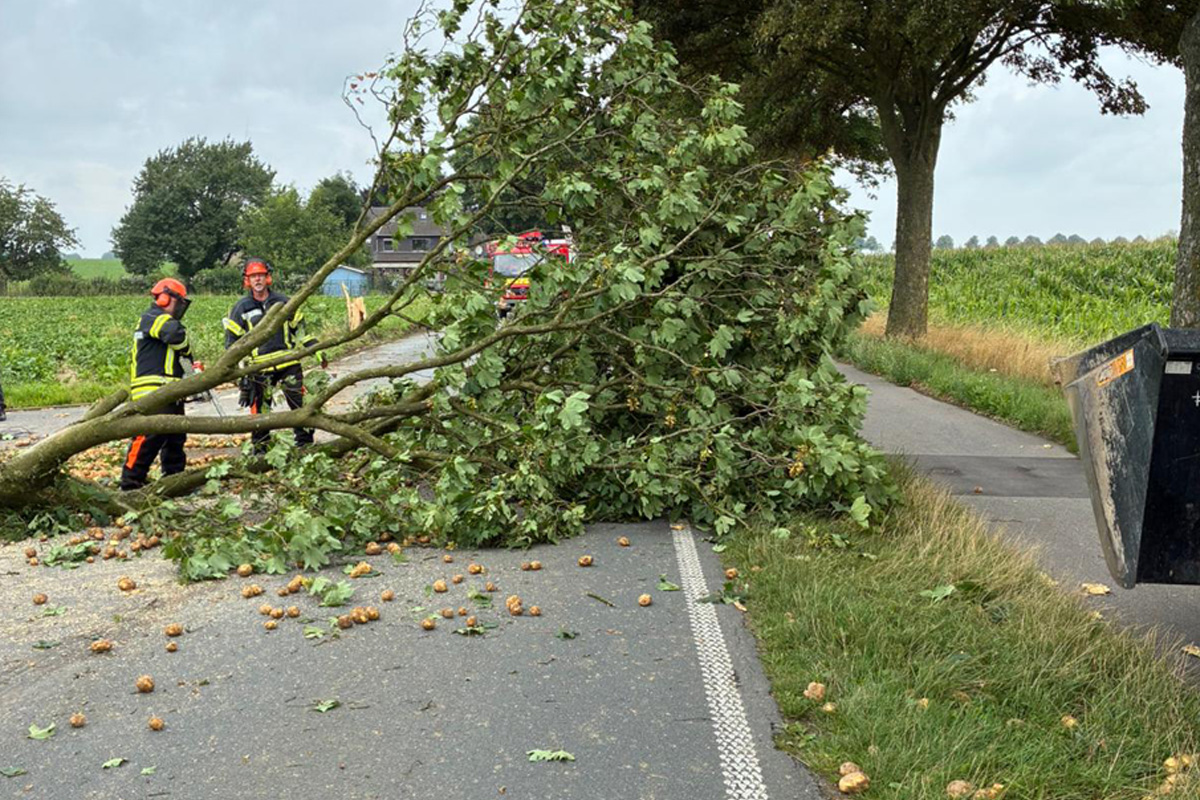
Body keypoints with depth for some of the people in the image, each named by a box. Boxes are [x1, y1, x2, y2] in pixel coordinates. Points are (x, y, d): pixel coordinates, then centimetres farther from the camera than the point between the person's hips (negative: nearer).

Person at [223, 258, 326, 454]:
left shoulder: (283, 302, 9)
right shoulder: (240, 309, 3)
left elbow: (299, 329, 17)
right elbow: (232, 342, 5)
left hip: (289, 363, 1)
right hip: (260, 368, -1)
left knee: (301, 404, 1)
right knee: (260, 410, 0)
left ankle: (305, 443, 13)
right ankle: (260, 451, 11)